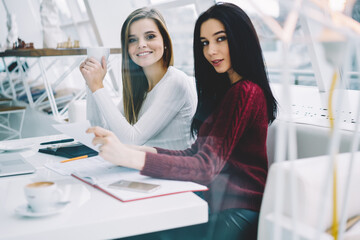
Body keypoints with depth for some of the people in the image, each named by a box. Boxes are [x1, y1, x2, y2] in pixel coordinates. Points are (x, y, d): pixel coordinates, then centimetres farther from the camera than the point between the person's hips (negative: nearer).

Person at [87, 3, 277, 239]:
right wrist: (143, 150, -4)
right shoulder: (226, 90, 17)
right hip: (219, 204, 8)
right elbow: (197, 153, 11)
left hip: (237, 216, -8)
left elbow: (206, 166, -22)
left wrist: (128, 156, -30)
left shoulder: (246, 93, -14)